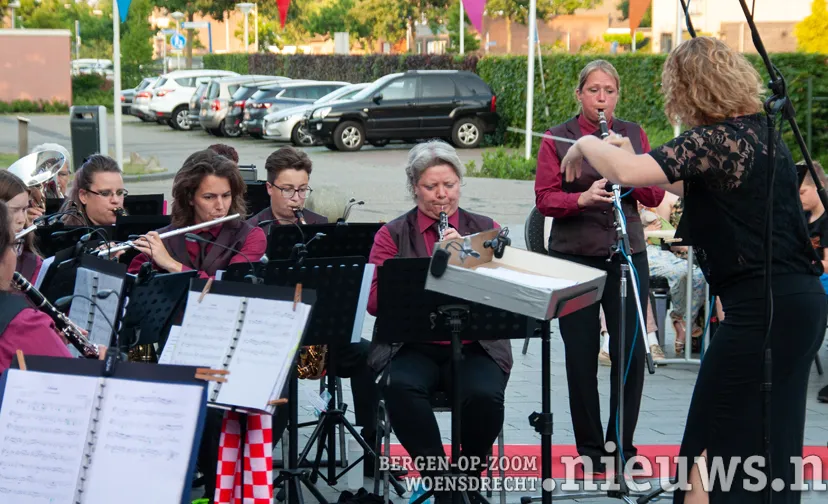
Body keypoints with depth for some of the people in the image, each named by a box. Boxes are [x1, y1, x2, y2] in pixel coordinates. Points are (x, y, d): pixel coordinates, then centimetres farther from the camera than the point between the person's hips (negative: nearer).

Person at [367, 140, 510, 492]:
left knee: (485, 394, -31)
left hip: (474, 345, 1)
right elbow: (374, 301, -5)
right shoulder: (392, 235, 9)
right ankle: (438, 477, -15)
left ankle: (469, 473, -3)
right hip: (412, 347, 0)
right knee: (400, 388, -34)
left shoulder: (485, 230, 14)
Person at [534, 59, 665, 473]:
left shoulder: (633, 134, 9)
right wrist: (583, 197, -22)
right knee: (581, 355, 1)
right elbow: (544, 199, -5)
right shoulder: (557, 139, 1)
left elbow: (655, 196, 4)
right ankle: (590, 449, 14)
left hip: (627, 255, 2)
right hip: (575, 258, -2)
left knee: (631, 352, -2)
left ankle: (621, 445, 13)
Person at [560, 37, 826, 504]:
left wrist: (587, 145, -6)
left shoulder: (714, 140, -15)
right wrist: (633, 154, 28)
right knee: (772, 446, 17)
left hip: (759, 309, -9)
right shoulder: (762, 132, 13)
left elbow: (628, 173, -26)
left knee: (713, 447, -1)